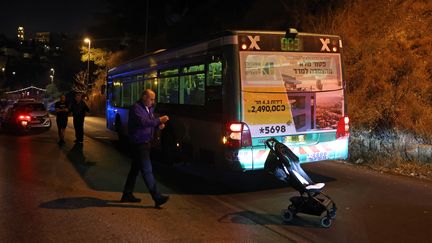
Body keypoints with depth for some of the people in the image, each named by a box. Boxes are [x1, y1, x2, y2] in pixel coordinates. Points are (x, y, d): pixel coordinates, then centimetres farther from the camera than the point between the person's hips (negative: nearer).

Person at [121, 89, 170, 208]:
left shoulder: (149, 108, 14)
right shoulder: (136, 108, -14)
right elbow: (143, 122, -28)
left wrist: (158, 125, 2)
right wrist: (158, 120, -26)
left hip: (145, 143, 10)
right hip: (139, 144, -10)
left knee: (135, 169, 16)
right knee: (147, 170, -8)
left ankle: (127, 194, 27)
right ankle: (157, 198, -8)